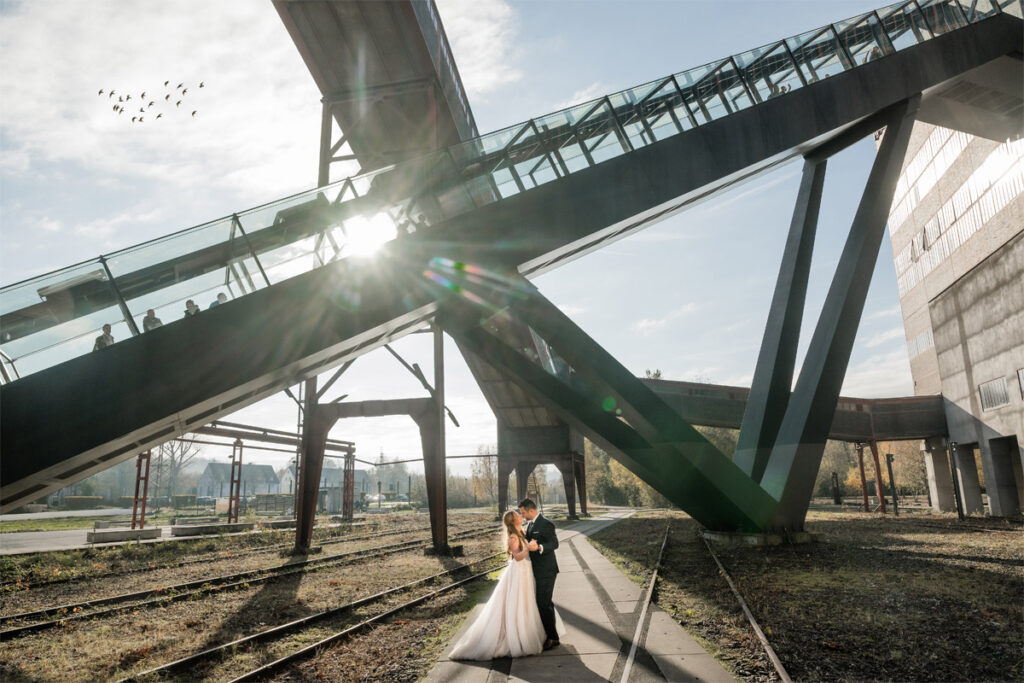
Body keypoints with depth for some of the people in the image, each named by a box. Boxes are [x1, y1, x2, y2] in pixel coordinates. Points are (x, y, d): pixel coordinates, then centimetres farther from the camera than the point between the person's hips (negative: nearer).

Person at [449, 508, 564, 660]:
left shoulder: (522, 533, 8)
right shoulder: (513, 537, -18)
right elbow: (517, 556, -32)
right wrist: (528, 548, -48)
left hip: (526, 573, 9)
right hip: (518, 574, -9)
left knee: (525, 606, 17)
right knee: (515, 608, -2)